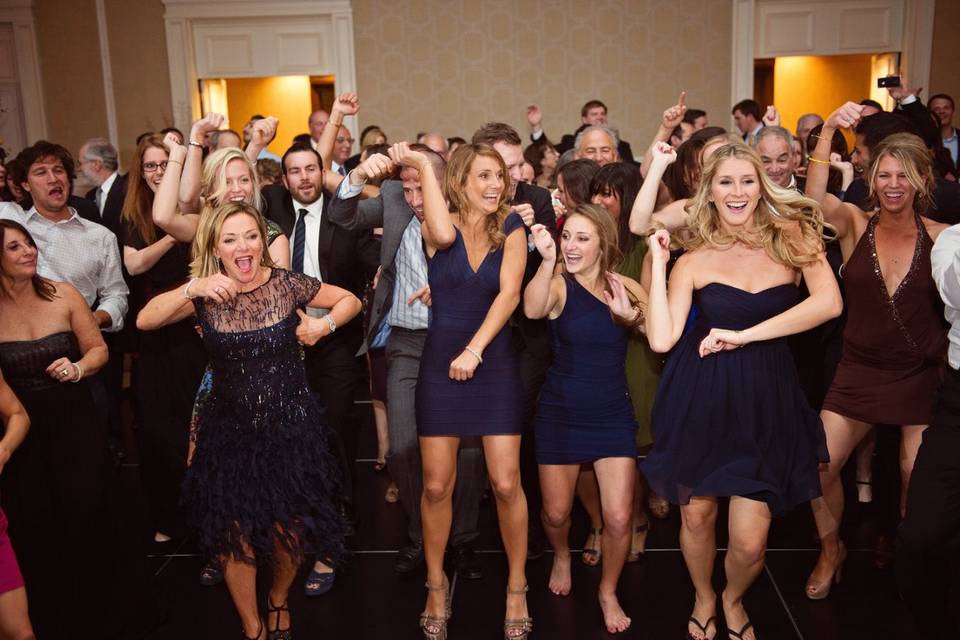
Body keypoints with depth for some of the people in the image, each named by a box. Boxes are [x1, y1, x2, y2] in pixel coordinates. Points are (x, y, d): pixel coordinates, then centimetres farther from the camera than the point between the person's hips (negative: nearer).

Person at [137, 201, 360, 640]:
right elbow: (144, 321, -16)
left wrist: (325, 324, -15)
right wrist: (193, 288, -27)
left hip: (291, 426, 0)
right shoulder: (205, 296, -6)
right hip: (231, 429, 1)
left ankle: (279, 600, 41)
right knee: (236, 535, 6)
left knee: (290, 528, 9)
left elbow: (350, 300, 3)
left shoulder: (286, 284, -8)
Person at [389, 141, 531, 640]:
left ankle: (517, 586, 17)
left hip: (495, 362, 0)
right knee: (436, 485, 4)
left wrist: (474, 349, -20)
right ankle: (436, 583, 24)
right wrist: (422, 165, -19)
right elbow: (443, 235, -26)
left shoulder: (511, 230, 2)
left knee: (506, 483, -2)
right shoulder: (438, 226, 0)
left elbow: (509, 294, -10)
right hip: (440, 362, 0)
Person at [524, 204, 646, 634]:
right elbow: (532, 309, -34)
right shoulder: (559, 285, -11)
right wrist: (548, 260, -49)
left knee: (619, 518, -3)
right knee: (556, 512, 12)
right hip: (560, 413, -1)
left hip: (613, 414, 1)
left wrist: (633, 316, -27)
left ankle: (608, 591, 25)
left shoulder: (625, 287, -2)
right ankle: (562, 556, 47)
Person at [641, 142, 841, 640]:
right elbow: (661, 339, -11)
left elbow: (829, 302, -16)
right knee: (696, 515, 12)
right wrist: (658, 263, -11)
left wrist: (745, 335, -18)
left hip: (767, 399, 0)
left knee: (749, 542, -1)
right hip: (699, 398, 0)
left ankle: (733, 600, 34)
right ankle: (703, 598, 44)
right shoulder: (694, 259, 0)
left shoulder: (792, 236, 1)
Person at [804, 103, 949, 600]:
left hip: (922, 374, -1)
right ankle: (831, 550, 25)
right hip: (859, 369, 1)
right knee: (819, 466, -2)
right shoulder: (855, 224, -3)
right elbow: (815, 199, -24)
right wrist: (827, 132, -33)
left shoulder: (940, 237, -4)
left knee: (918, 476, 1)